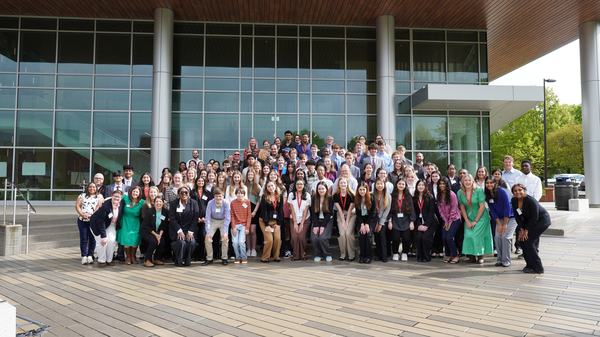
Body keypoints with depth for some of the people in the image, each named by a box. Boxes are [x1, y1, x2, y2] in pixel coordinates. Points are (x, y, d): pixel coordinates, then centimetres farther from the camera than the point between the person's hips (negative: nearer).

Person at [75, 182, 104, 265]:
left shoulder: (99, 196, 10)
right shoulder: (82, 196, 14)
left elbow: (100, 206, -4)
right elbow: (77, 206, 5)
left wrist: (92, 215, -17)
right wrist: (82, 214, -11)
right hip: (82, 220, 1)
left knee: (92, 239, 1)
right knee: (83, 239, -1)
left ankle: (90, 256, 8)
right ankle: (84, 256, 3)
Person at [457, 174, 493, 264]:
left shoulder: (479, 191, -15)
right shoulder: (460, 193, -5)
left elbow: (482, 206, -14)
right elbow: (462, 207, 1)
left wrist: (475, 221, -14)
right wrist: (467, 221, -5)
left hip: (481, 217, -3)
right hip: (469, 218, 3)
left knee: (477, 234, -14)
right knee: (468, 235, -9)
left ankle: (480, 256, 0)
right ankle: (472, 255, 4)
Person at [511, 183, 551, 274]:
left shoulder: (531, 201, -28)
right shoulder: (514, 201, -8)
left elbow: (534, 218, -24)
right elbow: (517, 216, -2)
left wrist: (526, 230, -20)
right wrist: (522, 229, -9)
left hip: (542, 220, -8)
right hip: (529, 221, 8)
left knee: (528, 241, -15)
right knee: (521, 239, 1)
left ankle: (537, 268, -7)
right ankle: (530, 264, 16)